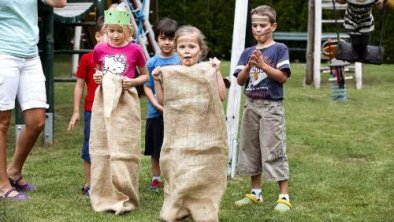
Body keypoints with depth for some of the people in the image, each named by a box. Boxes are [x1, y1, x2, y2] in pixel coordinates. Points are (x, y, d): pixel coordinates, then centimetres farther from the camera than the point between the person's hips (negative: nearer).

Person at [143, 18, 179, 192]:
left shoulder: (181, 61, -1)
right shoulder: (152, 63, 0)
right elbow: (147, 86, -1)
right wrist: (157, 104, -14)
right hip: (156, 113, 1)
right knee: (155, 149, 11)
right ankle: (155, 179, 25)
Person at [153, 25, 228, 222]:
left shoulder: (207, 71, -2)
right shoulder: (171, 73, 5)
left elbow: (221, 96, -11)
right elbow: (162, 100, 7)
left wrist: (217, 72, -15)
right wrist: (157, 80, -3)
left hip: (202, 133, -2)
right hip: (178, 134, 2)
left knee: (201, 172, 2)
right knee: (177, 170, 5)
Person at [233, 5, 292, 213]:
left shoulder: (279, 49, -4)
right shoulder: (247, 52, 9)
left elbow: (283, 77, -12)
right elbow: (240, 80, 3)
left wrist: (263, 65, -19)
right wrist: (249, 66, -14)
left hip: (272, 106, -5)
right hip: (251, 105, 6)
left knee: (274, 151, -7)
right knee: (251, 149, 10)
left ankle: (284, 196, -3)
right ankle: (255, 193, 22)